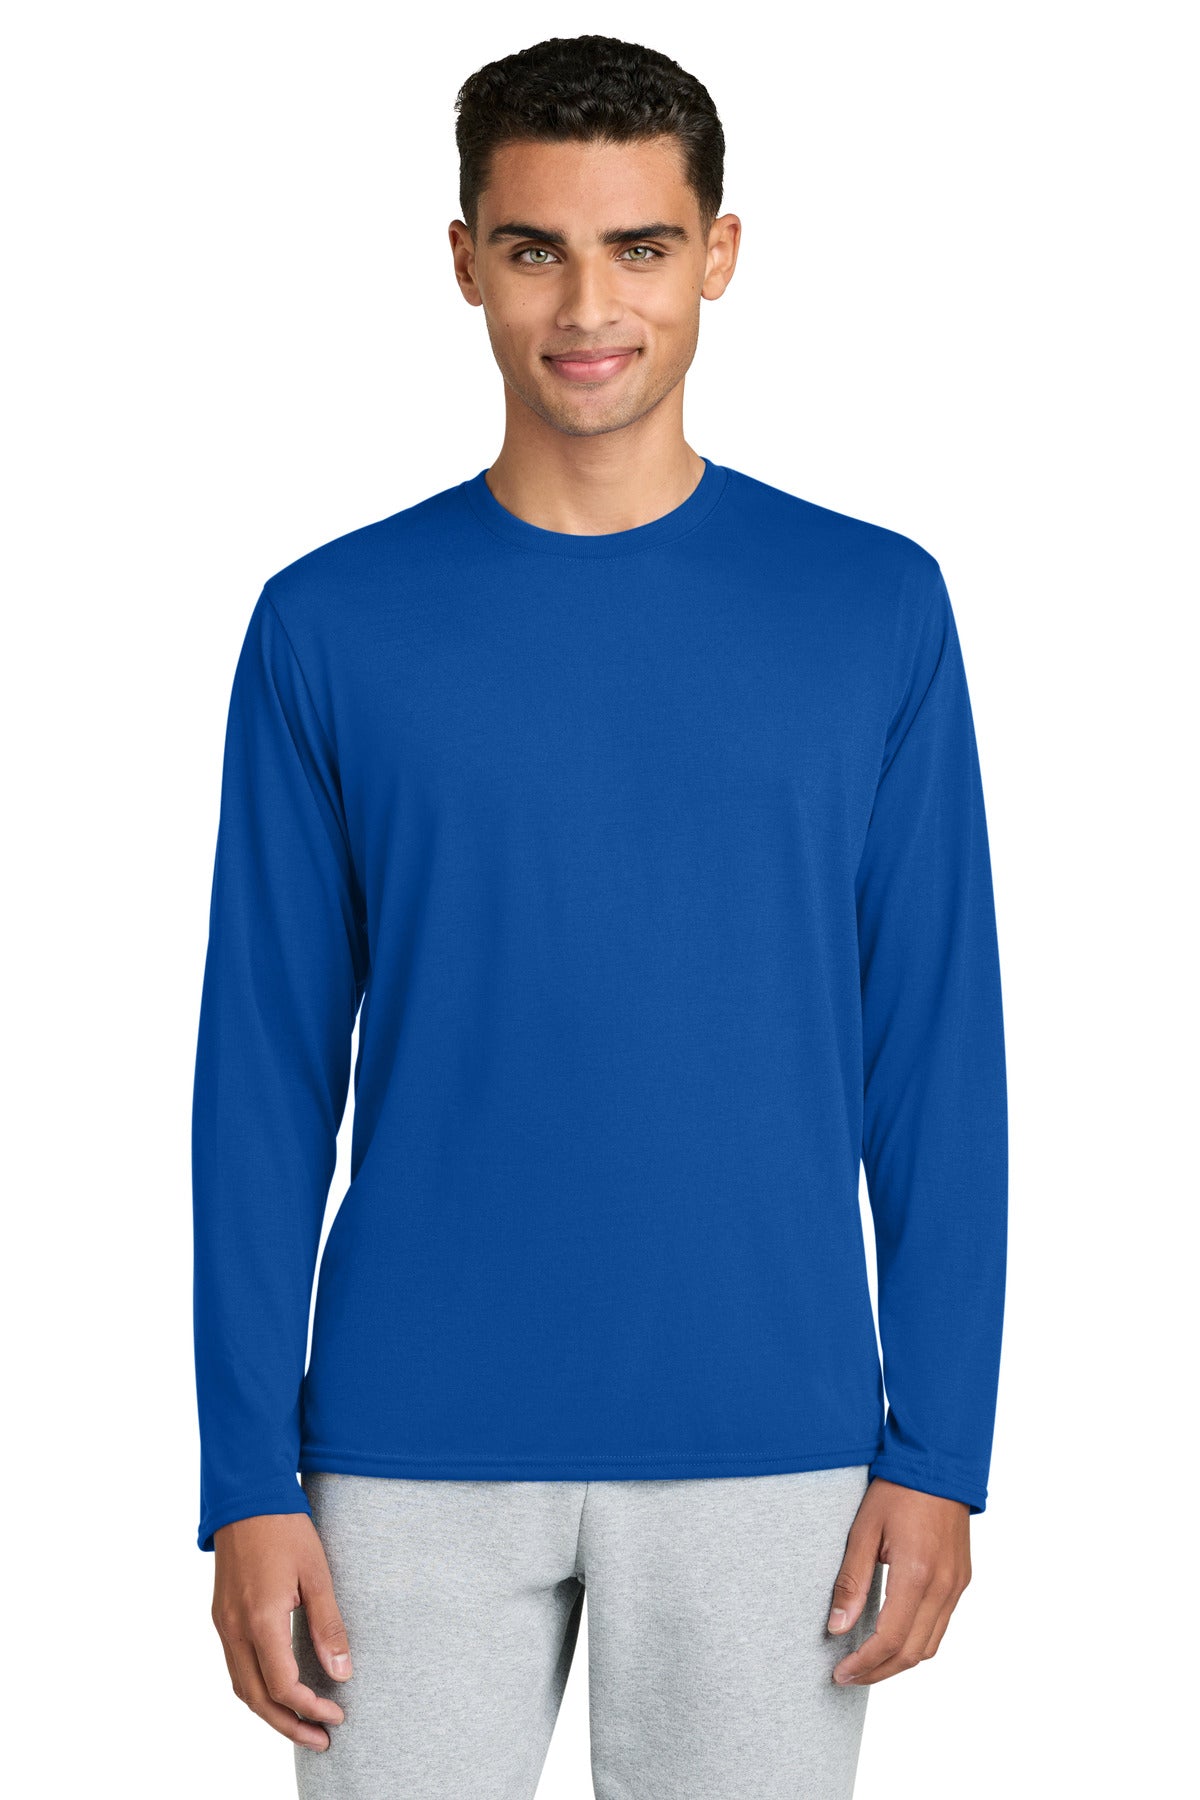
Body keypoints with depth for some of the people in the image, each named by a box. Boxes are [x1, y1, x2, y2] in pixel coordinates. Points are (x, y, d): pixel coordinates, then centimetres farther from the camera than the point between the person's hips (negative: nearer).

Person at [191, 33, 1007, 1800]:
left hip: (769, 1452, 0)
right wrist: (247, 1474, -2)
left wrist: (940, 1447, -2)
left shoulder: (875, 609, 0)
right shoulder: (330, 624, 0)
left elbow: (937, 1054, 2)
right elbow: (268, 1071, 2)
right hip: (414, 1454, 0)